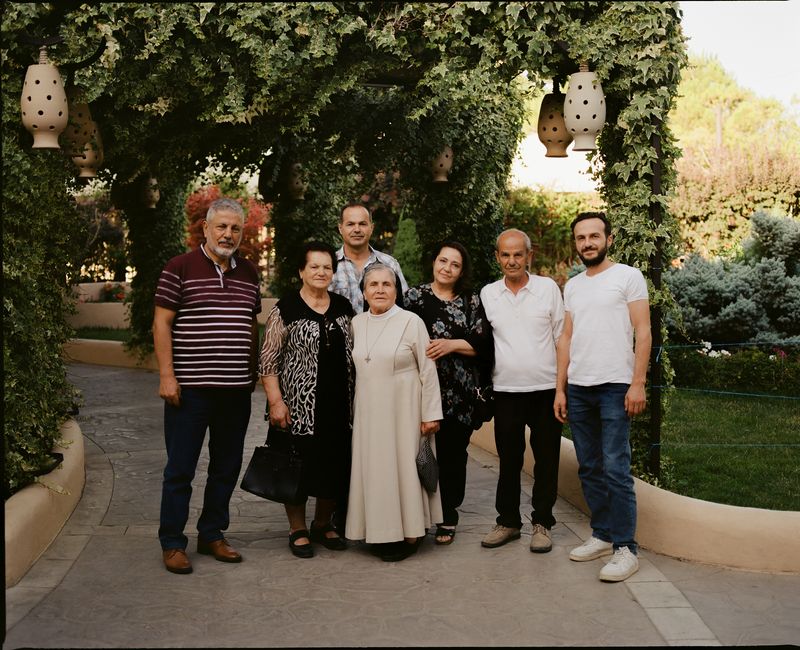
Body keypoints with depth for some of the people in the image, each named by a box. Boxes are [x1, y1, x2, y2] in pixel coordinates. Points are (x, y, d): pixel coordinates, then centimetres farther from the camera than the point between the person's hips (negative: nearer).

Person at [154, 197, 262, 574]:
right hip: (190, 387, -5)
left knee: (227, 468, 12)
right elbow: (161, 323, -6)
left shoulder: (249, 274, 12)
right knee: (180, 469, 2)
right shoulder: (179, 268, -3)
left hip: (237, 388, 5)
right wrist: (166, 376, -12)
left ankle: (212, 536, 25)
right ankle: (172, 544, 13)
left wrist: (253, 374, 14)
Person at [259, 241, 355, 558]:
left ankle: (323, 523, 29)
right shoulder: (285, 309, -5)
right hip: (299, 405, -4)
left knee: (336, 466, 9)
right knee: (299, 467, 3)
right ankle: (297, 530, 20)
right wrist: (276, 401, -14)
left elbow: (354, 353, 17)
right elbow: (268, 360, -7)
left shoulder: (343, 307, 10)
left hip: (339, 403, 5)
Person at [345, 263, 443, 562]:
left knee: (405, 467, 1)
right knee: (374, 468, 8)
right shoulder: (356, 323, 7)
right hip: (368, 412, 5)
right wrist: (353, 412, 12)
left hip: (403, 411, -4)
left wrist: (431, 413, -10)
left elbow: (428, 370, -8)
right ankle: (381, 533, 19)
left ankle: (411, 533, 13)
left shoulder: (411, 322, -8)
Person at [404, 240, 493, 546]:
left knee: (453, 454, 5)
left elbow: (484, 342, 3)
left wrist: (452, 345, -9)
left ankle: (448, 518, 17)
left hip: (460, 393, 2)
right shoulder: (415, 296, 7)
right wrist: (421, 350, -12)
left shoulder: (471, 301, 10)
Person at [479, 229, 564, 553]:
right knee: (508, 460, 9)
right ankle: (508, 521, 22)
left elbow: (562, 337, 5)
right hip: (505, 389, 1)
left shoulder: (548, 288, 2)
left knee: (546, 460, 5)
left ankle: (542, 523, 17)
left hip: (545, 388, -1)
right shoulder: (487, 294, 6)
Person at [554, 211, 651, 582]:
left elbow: (642, 332, -5)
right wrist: (560, 389, 11)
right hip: (577, 388, 6)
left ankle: (625, 549, -3)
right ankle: (602, 536, 20)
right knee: (589, 468, 10)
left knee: (615, 469, -9)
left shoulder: (628, 276, 0)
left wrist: (638, 383, -13)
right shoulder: (572, 286, 16)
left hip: (615, 385, -6)